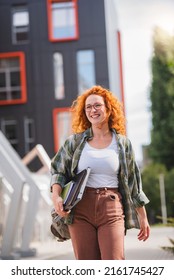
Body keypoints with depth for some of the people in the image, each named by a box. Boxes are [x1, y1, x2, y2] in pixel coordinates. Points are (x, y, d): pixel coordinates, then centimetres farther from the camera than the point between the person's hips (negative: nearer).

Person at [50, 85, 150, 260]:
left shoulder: (123, 144, 9)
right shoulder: (75, 142, 8)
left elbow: (133, 185, 13)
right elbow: (57, 170, 11)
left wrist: (143, 218, 15)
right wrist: (56, 197, -8)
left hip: (112, 208, 0)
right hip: (80, 210, 1)